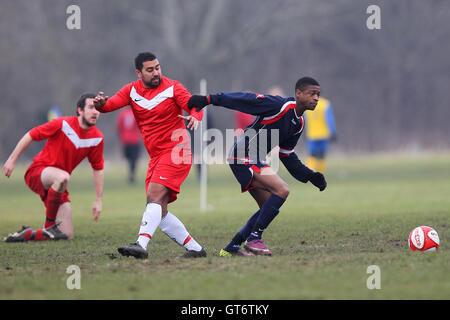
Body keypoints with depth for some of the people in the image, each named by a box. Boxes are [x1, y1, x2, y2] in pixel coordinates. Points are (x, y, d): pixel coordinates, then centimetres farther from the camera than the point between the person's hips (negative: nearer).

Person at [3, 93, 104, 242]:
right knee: (63, 177, -42)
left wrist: (98, 200, 7)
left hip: (57, 184, 6)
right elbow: (31, 135, -7)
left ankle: (26, 234, 16)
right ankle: (49, 225, -24)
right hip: (36, 172, -6)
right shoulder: (62, 124, -15)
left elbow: (98, 168, 9)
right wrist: (12, 159, -9)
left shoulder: (97, 137, -1)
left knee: (67, 235, -5)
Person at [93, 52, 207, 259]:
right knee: (161, 212, 1)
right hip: (156, 156, 6)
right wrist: (101, 103, -28)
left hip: (175, 150, -6)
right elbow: (112, 103, -4)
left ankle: (141, 245, -35)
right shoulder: (132, 90, 9)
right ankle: (195, 248, 7)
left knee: (154, 194, -24)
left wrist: (194, 117, -37)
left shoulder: (172, 88, -3)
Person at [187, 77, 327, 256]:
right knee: (282, 190, -21)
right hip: (244, 156, -10)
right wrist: (209, 100, -23)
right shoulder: (280, 105, -15)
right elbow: (245, 100, -18)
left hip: (254, 161, 10)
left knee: (270, 207, 11)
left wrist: (310, 176, 11)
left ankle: (231, 248, 17)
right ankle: (254, 239, -14)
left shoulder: (298, 124, 14)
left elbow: (288, 157, 21)